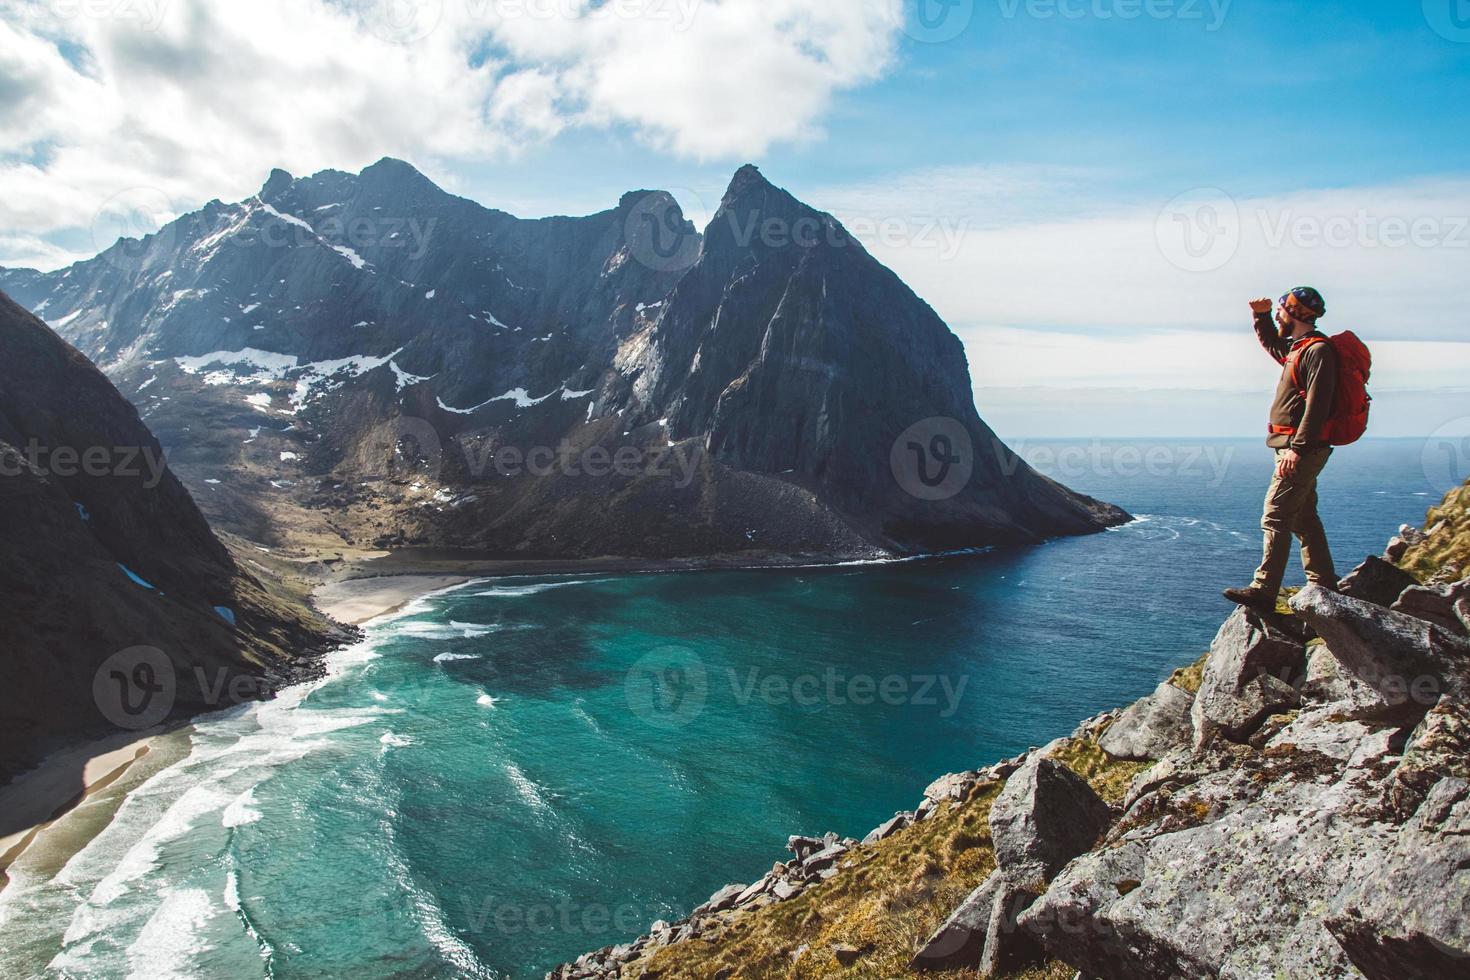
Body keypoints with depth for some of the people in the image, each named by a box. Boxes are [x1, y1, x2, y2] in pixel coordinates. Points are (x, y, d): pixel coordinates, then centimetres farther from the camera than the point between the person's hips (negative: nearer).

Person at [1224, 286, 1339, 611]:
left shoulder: (1318, 350, -14)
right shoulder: (1297, 348, 16)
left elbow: (1317, 405, -23)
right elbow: (1270, 343, 39)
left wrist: (1297, 448, -27)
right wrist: (1261, 316, 19)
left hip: (1304, 449, -10)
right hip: (1297, 448, 10)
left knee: (1276, 518, -13)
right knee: (1304, 519, 16)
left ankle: (1263, 591, -14)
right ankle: (1324, 585, 24)